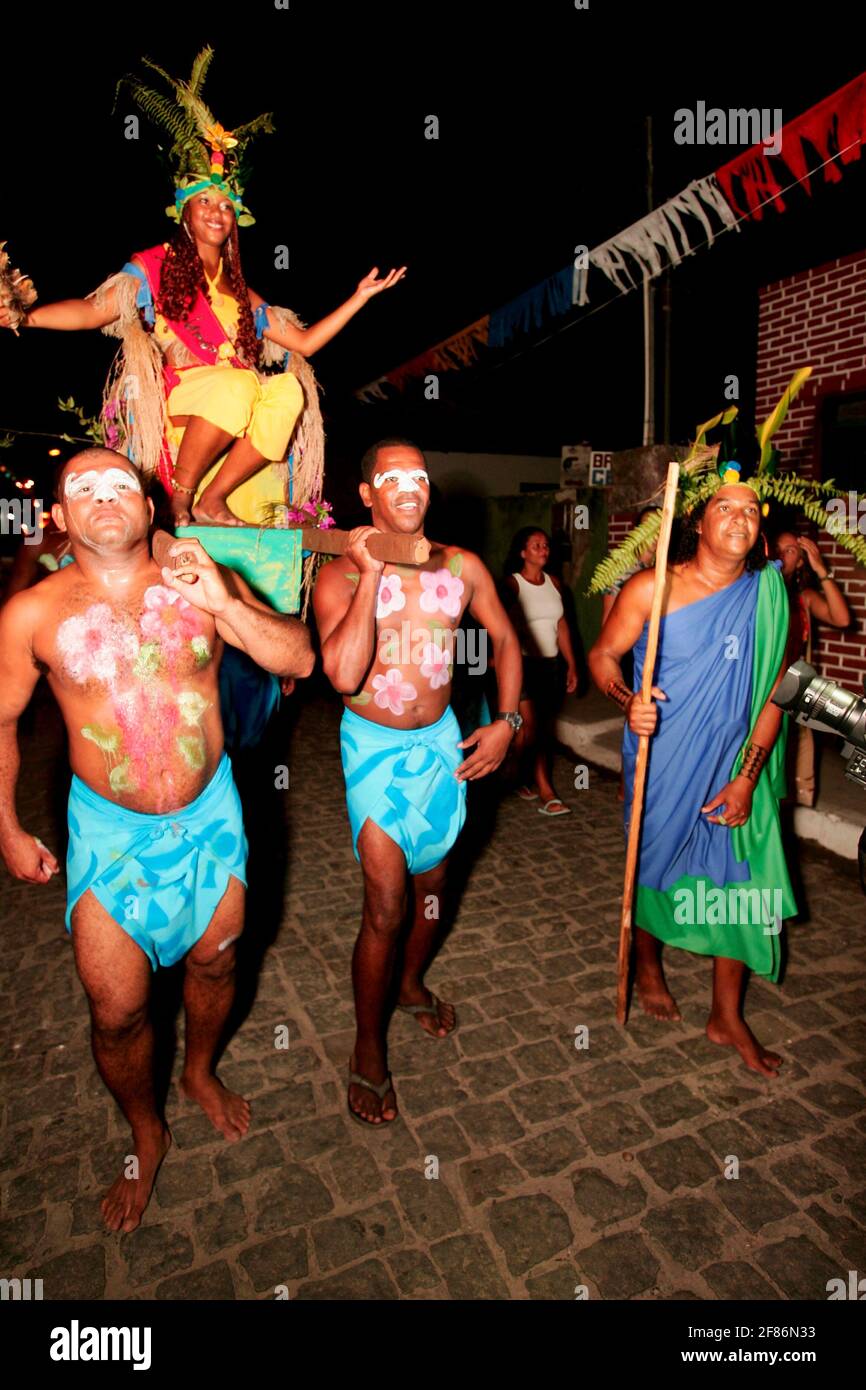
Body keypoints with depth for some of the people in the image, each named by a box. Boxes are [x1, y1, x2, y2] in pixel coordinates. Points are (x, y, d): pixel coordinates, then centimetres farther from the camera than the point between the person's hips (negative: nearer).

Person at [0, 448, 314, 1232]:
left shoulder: (201, 583, -8)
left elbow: (299, 660, -12)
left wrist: (223, 603, -26)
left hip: (210, 815, 2)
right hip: (110, 830, -1)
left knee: (213, 964, 20)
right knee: (117, 1011, 8)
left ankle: (201, 1073, 53)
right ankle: (147, 1137, 39)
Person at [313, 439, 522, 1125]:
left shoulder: (462, 567, -2)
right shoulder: (342, 574, -12)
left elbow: (505, 638, 11)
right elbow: (342, 673, -28)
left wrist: (507, 721, 0)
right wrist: (371, 573, -26)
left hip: (442, 741, 4)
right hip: (375, 746, -4)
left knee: (431, 883, 18)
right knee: (386, 907, -4)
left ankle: (413, 984, 48)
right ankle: (369, 1052, 19)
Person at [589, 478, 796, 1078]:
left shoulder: (769, 598, -2)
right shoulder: (651, 589, -10)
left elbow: (773, 694, -1)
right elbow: (603, 655, -3)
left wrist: (747, 778, -7)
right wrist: (629, 702, -25)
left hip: (734, 766, 3)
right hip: (662, 762, -2)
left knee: (740, 882, 5)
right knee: (655, 865, 14)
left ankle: (728, 1017, 27)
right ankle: (648, 965, 44)